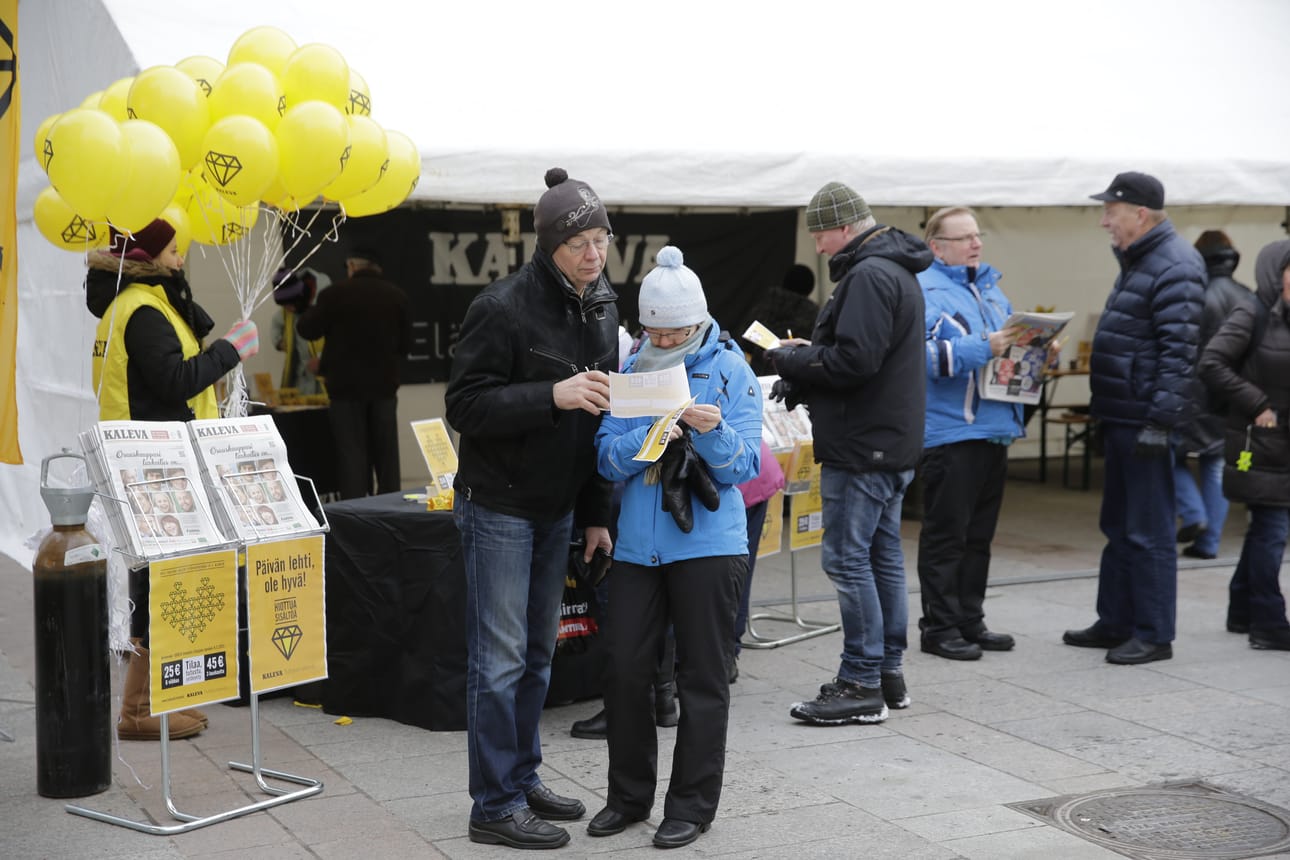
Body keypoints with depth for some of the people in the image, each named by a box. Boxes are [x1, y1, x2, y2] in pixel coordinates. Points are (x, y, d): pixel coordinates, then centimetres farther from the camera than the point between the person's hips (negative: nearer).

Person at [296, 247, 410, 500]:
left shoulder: (335, 294, -8)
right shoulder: (397, 296, 1)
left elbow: (306, 330, 0)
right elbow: (405, 344, 6)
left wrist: (318, 309, 18)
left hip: (347, 386, -2)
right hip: (384, 385, 3)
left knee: (352, 453, 1)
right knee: (386, 453, 10)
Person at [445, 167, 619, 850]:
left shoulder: (600, 308, 8)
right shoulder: (504, 307, -16)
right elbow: (464, 405, -19)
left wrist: (596, 513, 12)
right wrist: (552, 395, -30)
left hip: (557, 509, 8)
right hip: (498, 507, -7)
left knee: (537, 654, 15)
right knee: (500, 660, -4)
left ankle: (523, 781, 27)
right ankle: (496, 807, 4)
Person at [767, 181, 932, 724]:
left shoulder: (869, 276, -17)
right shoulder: (894, 270, 18)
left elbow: (854, 360, -24)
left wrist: (793, 360, -10)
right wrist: (802, 367, 10)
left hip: (862, 448, -11)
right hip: (892, 441, 11)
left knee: (847, 559, -7)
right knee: (883, 557, 14)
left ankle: (862, 685, -3)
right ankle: (888, 674, 22)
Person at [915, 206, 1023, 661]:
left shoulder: (989, 286, 18)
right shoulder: (924, 290, -8)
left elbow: (1012, 340, 27)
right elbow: (925, 354, -21)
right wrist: (985, 348, -27)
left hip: (994, 430, 8)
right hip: (949, 432, -8)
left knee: (979, 536, 14)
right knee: (946, 535, -2)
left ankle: (970, 620, 23)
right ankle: (940, 627, 5)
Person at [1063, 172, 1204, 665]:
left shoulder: (1176, 266, -14)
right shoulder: (1135, 263, 17)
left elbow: (1179, 350, -21)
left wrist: (1160, 419, -24)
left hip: (1145, 419, -10)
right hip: (1120, 418, 10)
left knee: (1148, 532, -3)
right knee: (1118, 526, 16)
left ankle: (1154, 635, 4)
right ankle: (1114, 623, 25)